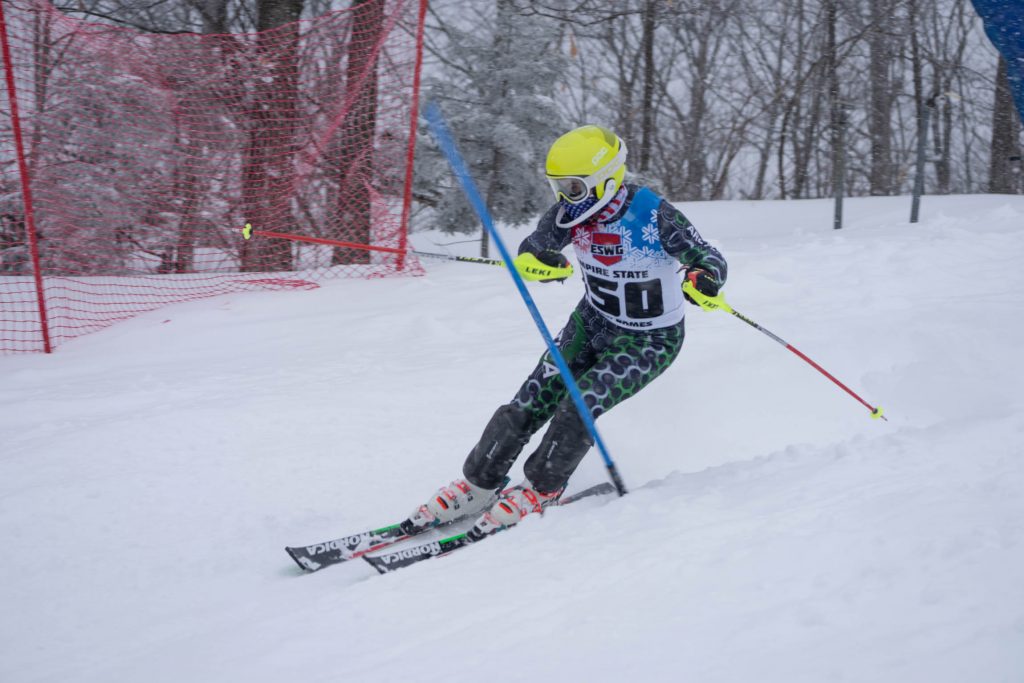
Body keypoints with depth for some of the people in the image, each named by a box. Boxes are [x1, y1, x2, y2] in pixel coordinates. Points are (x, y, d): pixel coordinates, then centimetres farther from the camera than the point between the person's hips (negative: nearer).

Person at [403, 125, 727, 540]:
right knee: (529, 403, -6)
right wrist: (535, 261, -30)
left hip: (650, 340, -5)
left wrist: (704, 280, -45)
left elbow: (711, 260, -20)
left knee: (579, 405, -22)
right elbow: (530, 252, -4)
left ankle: (540, 490, -1)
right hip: (591, 323, 5)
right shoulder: (570, 212, -12)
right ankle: (477, 486, 9)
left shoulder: (655, 216, -27)